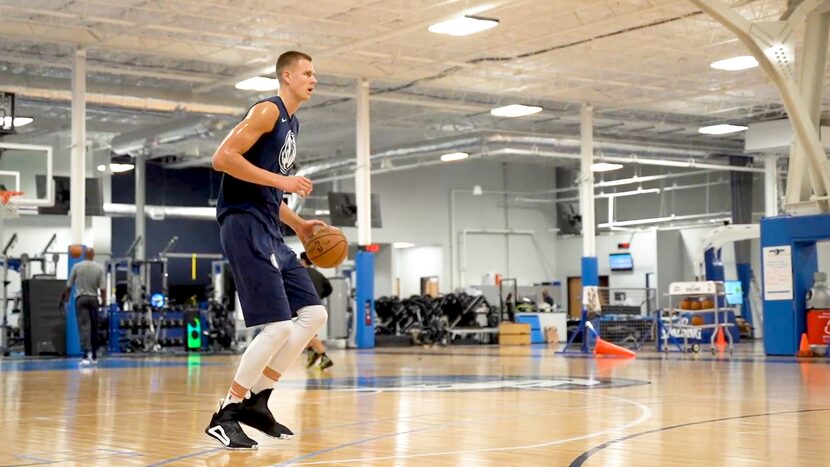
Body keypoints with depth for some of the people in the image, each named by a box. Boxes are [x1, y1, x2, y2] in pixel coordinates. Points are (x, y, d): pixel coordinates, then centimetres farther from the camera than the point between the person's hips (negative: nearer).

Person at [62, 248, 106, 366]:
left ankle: (87, 354, -25)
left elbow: (69, 286, 4)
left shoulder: (77, 267, -1)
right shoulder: (99, 268, -1)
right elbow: (102, 288, -5)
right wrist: (104, 301, 7)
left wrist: (66, 298, 19)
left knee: (84, 327, -9)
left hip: (80, 299, -1)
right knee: (94, 328, 13)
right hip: (93, 299, 1)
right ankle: (94, 356, 21)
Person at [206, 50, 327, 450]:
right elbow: (223, 158, -19)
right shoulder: (268, 111, -7)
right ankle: (225, 415, -5)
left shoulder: (292, 123, 22)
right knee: (278, 326, -14)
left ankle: (255, 401, 12)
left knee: (314, 314, 6)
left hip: (269, 232, 10)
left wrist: (297, 224, 19)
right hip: (245, 225, -10)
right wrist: (281, 179, -19)